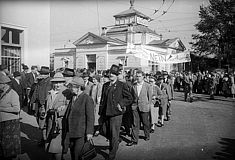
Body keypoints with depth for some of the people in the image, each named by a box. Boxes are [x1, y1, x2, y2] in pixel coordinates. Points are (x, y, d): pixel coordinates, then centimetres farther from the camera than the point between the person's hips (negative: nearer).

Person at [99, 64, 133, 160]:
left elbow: (129, 98, 0)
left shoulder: (122, 85, -4)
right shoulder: (105, 85, 11)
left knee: (114, 135, -1)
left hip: (116, 114, -5)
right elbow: (102, 99, 16)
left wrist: (120, 104, -12)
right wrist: (101, 112, 11)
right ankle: (116, 142, 46)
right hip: (106, 114, 6)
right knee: (107, 134, 16)